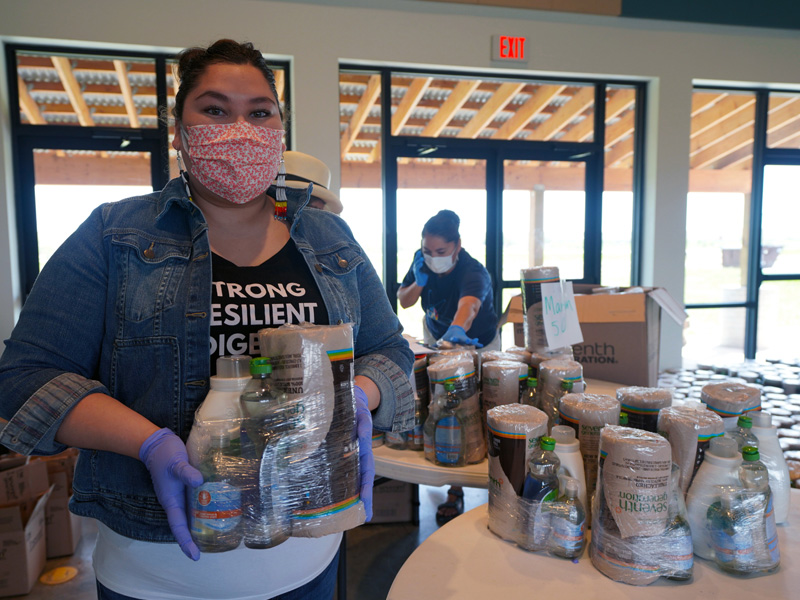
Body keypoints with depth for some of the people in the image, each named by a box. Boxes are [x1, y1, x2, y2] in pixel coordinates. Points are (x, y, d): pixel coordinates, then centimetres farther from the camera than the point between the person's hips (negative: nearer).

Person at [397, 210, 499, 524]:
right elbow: (403, 301, -5)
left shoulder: (473, 272, -34)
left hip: (476, 344, -5)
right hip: (436, 337, 6)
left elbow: (469, 302, -56)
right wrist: (418, 283, -27)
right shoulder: (422, 262, -14)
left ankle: (456, 490, 3)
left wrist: (457, 329, -77)